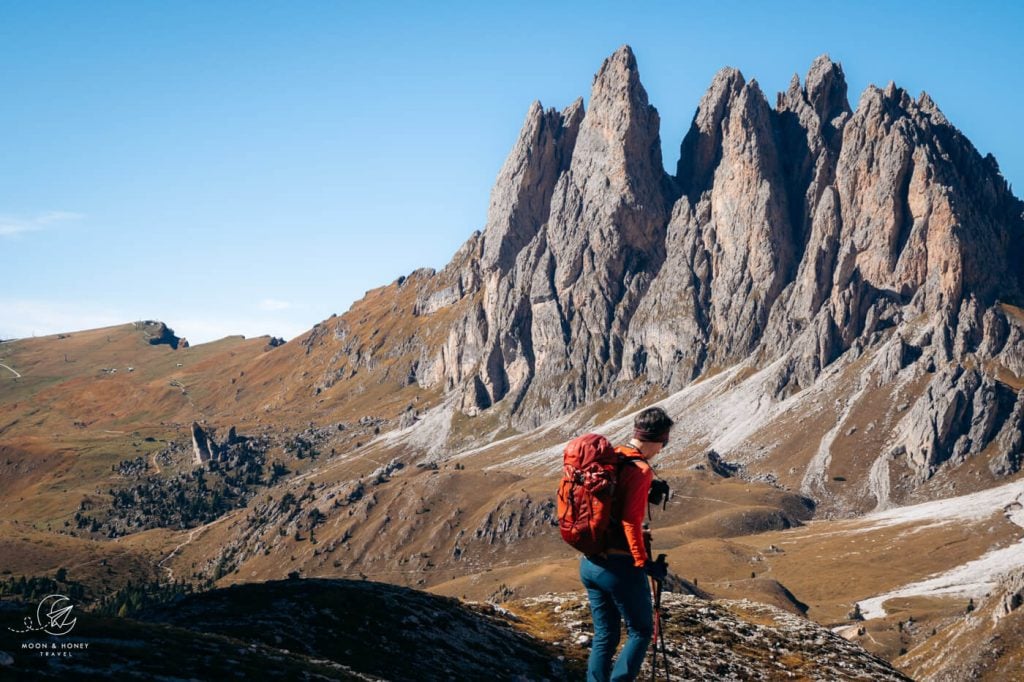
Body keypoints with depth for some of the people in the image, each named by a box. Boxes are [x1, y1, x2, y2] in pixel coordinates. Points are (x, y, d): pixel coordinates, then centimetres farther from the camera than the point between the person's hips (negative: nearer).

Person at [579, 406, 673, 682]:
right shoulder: (640, 470, -16)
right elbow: (630, 520, -23)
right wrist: (645, 563, -17)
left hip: (589, 563, 7)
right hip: (620, 566, -7)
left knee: (604, 636, 16)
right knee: (641, 632, 10)